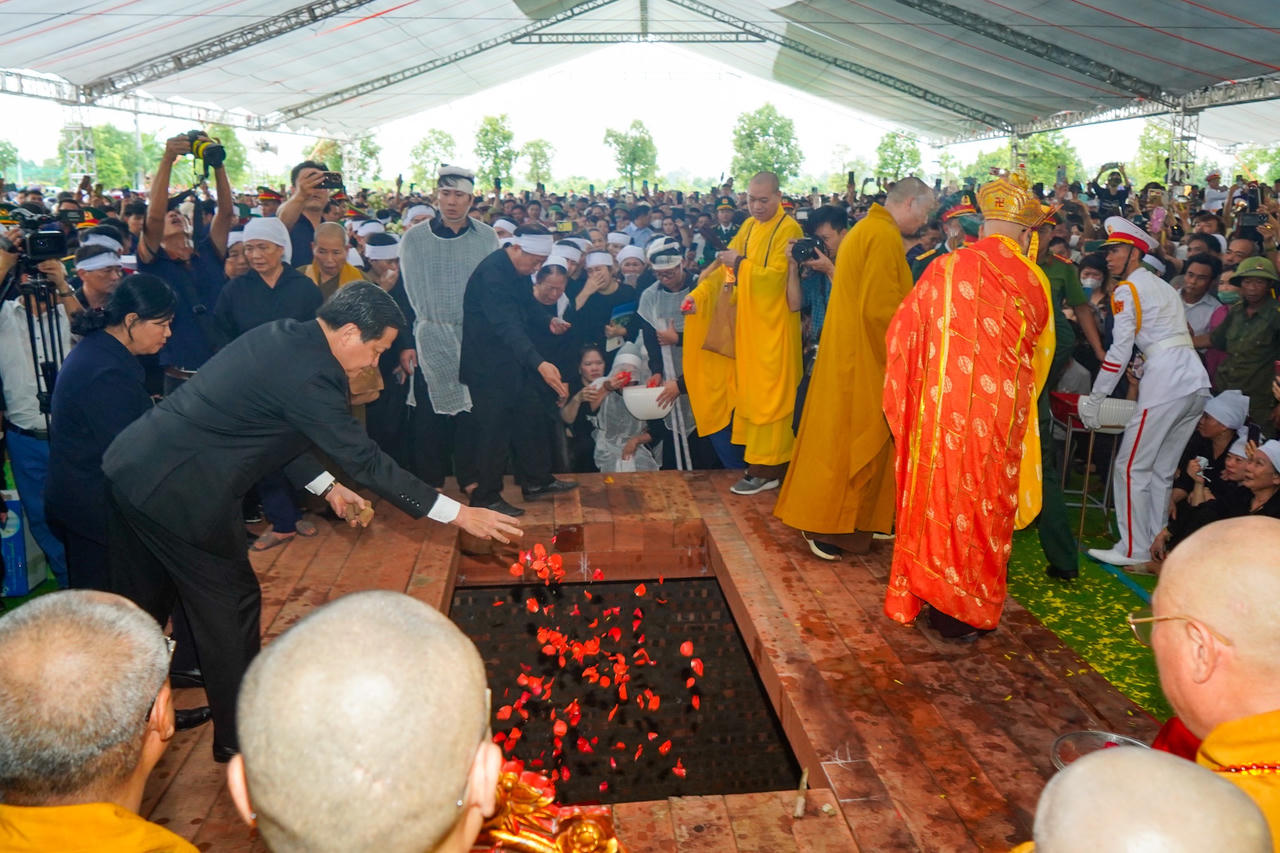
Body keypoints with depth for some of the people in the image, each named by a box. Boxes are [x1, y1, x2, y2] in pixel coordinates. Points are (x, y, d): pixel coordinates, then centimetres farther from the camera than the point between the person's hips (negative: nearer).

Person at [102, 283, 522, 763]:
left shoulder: (278, 337, 7)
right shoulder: (308, 374, -21)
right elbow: (365, 461, -19)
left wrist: (327, 487, 18)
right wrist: (458, 515, -15)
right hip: (179, 495, -10)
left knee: (143, 604, 23)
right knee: (232, 606, 7)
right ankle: (238, 737, 23)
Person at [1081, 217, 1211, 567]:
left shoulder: (1127, 289, -2)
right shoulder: (1164, 286, 24)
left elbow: (1120, 351, -8)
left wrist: (1094, 399, -5)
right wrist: (1141, 371, 23)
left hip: (1166, 380, -8)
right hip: (1197, 379, 9)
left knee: (1132, 466, -2)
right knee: (1162, 470, 13)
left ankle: (1133, 550, 1)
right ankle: (1155, 546, 17)